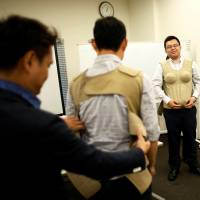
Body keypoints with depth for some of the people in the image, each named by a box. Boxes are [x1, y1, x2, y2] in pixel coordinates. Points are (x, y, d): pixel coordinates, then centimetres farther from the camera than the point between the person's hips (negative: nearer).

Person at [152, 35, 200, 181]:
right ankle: (174, 167, 25)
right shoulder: (162, 66, -1)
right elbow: (156, 85, -3)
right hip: (171, 110, -1)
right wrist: (167, 99, -13)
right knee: (173, 139, 9)